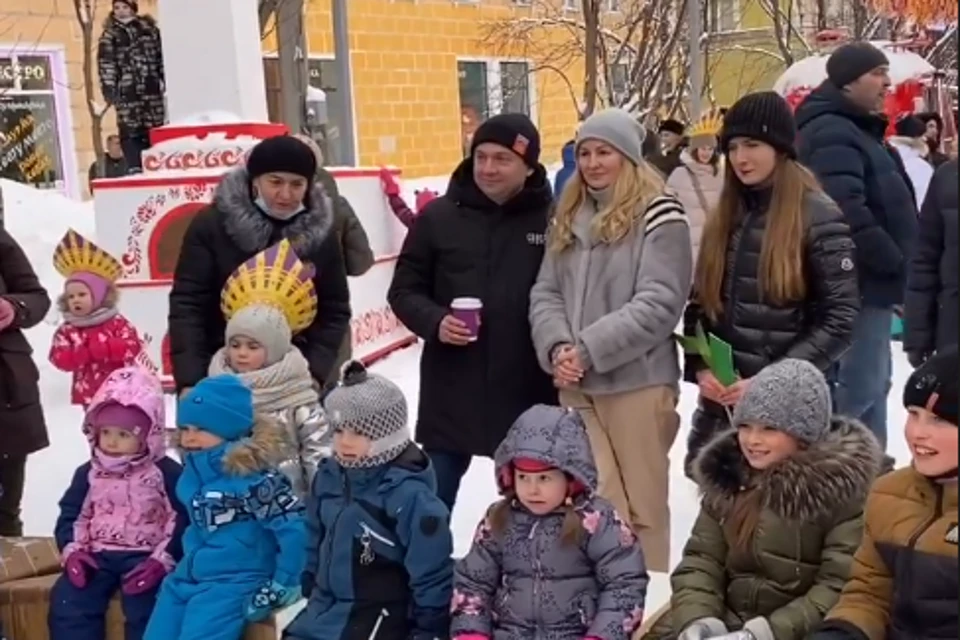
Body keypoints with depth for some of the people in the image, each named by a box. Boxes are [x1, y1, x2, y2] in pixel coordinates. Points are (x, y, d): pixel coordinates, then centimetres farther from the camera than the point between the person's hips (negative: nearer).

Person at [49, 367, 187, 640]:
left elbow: (184, 520, -4)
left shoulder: (168, 473, -2)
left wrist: (163, 559, -17)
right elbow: (70, 515, 15)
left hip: (145, 556, -4)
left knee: (144, 607, -29)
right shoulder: (88, 473, 10)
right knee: (66, 601, -20)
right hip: (97, 555, 4)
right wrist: (72, 550, -5)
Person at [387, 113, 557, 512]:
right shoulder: (439, 217, -1)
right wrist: (435, 321, -14)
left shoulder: (552, 221, -6)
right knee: (433, 497, 12)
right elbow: (405, 289, 4)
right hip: (452, 388, 1)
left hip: (529, 389, -1)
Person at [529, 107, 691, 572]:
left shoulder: (658, 215, -6)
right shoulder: (568, 216, 12)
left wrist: (589, 349, -17)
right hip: (574, 386, 5)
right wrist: (555, 346, -9)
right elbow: (545, 292, 10)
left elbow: (659, 304, -15)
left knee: (642, 502, 7)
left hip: (637, 382, -4)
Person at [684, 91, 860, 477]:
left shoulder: (819, 218, -8)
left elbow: (840, 320, -12)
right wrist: (699, 368, -5)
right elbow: (699, 304, 11)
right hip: (719, 400, 5)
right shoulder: (724, 218, 9)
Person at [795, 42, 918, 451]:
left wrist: (896, 269, 13)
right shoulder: (833, 134, -16)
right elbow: (849, 214, -28)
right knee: (859, 387, -9)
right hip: (858, 285, -11)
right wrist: (898, 268, -20)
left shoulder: (855, 130, 19)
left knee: (872, 381, 18)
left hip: (867, 283, 11)